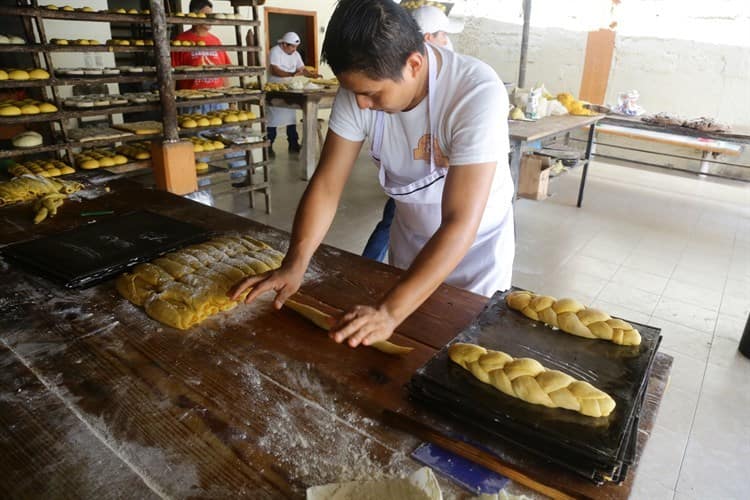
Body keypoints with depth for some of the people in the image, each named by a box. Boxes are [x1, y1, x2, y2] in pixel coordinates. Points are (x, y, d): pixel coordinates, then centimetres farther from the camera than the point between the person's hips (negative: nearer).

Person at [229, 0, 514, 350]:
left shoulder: (478, 93, -34)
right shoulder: (362, 85, -20)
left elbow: (460, 224, -39)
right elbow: (327, 184, -17)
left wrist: (389, 312, -44)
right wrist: (294, 265, -29)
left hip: (475, 242, -4)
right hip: (411, 235, 4)